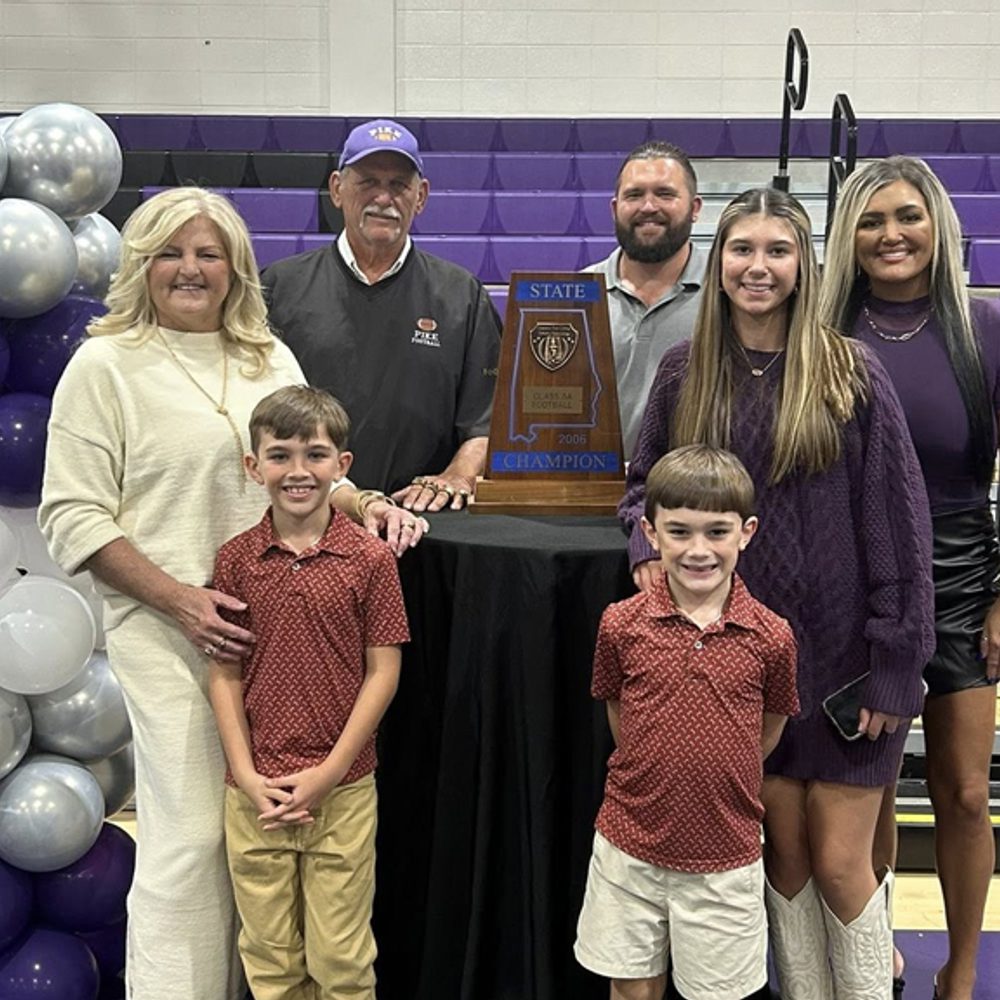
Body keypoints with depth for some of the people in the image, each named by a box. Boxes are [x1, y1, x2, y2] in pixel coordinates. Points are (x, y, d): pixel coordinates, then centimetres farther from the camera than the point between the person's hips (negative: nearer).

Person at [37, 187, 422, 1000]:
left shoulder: (271, 359, 13)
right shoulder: (105, 364, -3)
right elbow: (74, 516, -7)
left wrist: (364, 503, 0)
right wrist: (180, 599, -15)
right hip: (169, 632, -5)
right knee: (190, 834, -2)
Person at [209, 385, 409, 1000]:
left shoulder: (370, 558, -6)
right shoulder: (236, 560, 0)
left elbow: (383, 673, -5)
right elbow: (225, 674, 1)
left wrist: (328, 773, -10)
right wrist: (247, 776, -8)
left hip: (343, 792, -1)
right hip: (255, 793, 2)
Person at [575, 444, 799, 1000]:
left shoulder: (771, 637, -11)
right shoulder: (622, 625, -9)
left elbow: (770, 732, 5)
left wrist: (721, 783, 6)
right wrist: (655, 779, 7)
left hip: (726, 860, -1)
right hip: (629, 850, 1)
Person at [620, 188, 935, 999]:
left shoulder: (849, 371, -8)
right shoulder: (684, 374, 2)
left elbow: (896, 525, -8)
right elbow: (646, 484, 14)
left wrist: (894, 662, -10)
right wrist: (647, 541, -8)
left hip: (842, 653, -3)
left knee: (839, 863, 4)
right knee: (786, 854, 13)